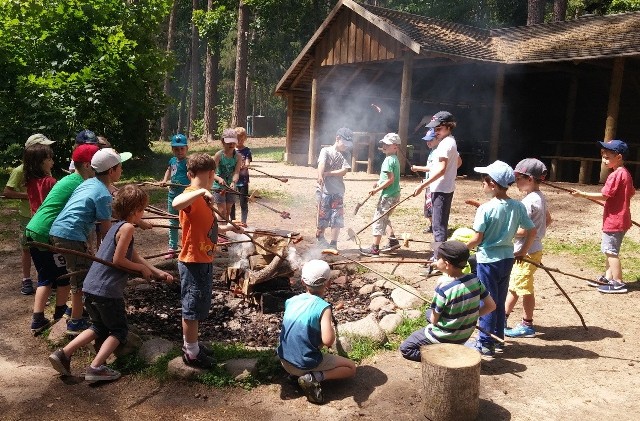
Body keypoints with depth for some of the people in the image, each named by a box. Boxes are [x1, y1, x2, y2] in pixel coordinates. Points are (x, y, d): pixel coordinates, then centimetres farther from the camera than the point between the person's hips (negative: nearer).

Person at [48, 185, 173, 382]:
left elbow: (135, 257, 19)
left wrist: (158, 272, 16)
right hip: (107, 291, -9)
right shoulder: (127, 227, -14)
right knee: (119, 330, 9)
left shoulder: (117, 226, 16)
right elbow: (118, 259, -17)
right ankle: (96, 367, -2)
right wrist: (142, 268, -3)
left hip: (91, 288, 9)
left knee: (100, 327, 25)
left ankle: (63, 354, 17)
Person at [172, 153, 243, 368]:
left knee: (198, 306, 20)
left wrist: (227, 227, 31)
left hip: (203, 261, 10)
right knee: (192, 307, 4)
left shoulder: (203, 197, 9)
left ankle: (191, 344, 36)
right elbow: (176, 204, -45)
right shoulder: (192, 196, -21)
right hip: (194, 262, -10)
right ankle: (191, 353, 18)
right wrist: (200, 192, -44)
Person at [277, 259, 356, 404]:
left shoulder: (291, 301, 0)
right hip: (306, 364, -6)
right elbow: (328, 341, -28)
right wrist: (331, 328, -8)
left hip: (285, 362, 6)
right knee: (351, 367, 11)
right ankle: (314, 377, -10)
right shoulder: (323, 307, -18)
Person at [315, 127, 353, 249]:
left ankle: (333, 245, 6)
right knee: (323, 216, 7)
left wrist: (328, 173, -15)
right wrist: (320, 176, -37)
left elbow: (344, 171, -6)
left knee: (337, 219, -1)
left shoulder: (344, 155, 8)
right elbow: (321, 164, -19)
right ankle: (319, 237, 30)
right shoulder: (326, 151, 0)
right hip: (324, 190, -3)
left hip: (338, 192, 3)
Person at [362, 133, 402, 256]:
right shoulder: (394, 159, 13)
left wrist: (377, 189, -17)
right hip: (394, 194, 10)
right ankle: (393, 241, 29)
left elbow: (390, 179, -22)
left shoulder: (389, 160, -17)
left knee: (379, 219, -5)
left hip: (388, 195, -10)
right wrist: (379, 182, 11)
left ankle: (375, 248, -3)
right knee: (384, 218, 24)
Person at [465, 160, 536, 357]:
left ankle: (485, 343, 14)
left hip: (488, 260, -6)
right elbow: (532, 231, 3)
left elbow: (477, 239, -17)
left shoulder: (485, 209, -18)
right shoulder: (518, 206, -1)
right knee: (500, 301, 19)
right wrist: (523, 251, 16)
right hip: (507, 258, 6)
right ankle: (498, 338, 31)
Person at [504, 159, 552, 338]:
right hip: (533, 248, 10)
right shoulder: (540, 197, 8)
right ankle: (503, 317, 28)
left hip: (526, 252, -10)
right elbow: (548, 219, 20)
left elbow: (522, 230, -25)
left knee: (524, 287, 3)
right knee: (513, 284, 17)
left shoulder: (529, 201, -23)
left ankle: (527, 325, 16)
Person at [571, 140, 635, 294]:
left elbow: (604, 195, -23)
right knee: (609, 250, 19)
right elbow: (631, 192, 19)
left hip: (614, 220, -10)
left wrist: (583, 194, -17)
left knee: (611, 251, -2)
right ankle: (608, 277, 28)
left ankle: (618, 283, 3)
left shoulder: (616, 175, -20)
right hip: (621, 219, 10)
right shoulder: (626, 173, 10)